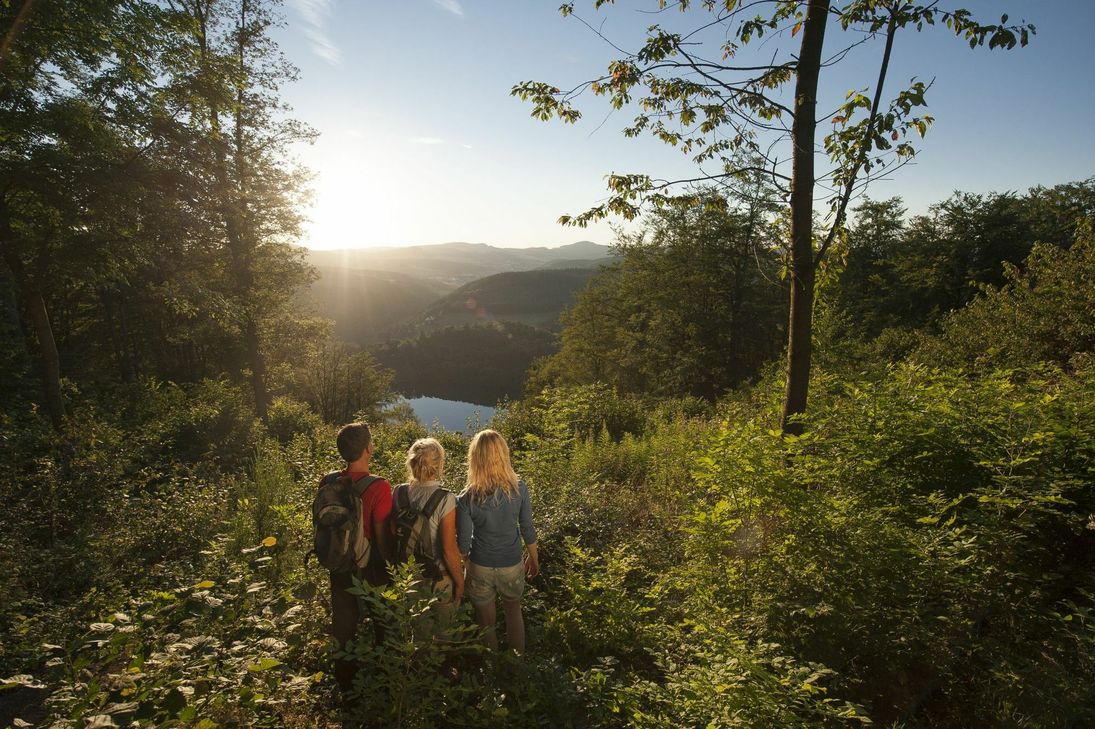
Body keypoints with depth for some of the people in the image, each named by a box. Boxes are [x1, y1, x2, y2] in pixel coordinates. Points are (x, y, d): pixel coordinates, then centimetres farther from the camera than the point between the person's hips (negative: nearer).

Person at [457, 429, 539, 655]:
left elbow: (463, 545, -14)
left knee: (486, 622, 21)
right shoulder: (519, 488, -18)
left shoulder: (467, 500, -23)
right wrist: (534, 558, 12)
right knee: (513, 611, 30)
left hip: (480, 568, -2)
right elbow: (527, 529, -5)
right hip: (512, 566, 2)